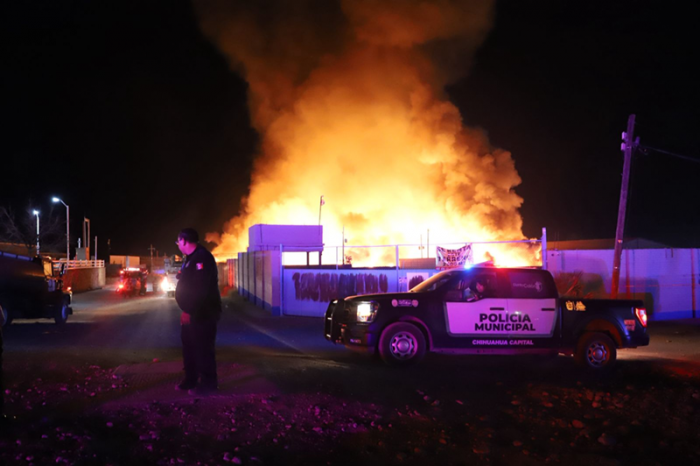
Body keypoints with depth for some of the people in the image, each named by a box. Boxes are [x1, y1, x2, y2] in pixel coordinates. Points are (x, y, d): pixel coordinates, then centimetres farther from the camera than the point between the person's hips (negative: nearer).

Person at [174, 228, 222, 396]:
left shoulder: (202, 258, -19)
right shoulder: (190, 259, 17)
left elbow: (200, 289, -27)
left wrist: (190, 311, -25)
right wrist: (185, 309, 18)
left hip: (203, 314, -11)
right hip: (190, 313, 11)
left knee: (203, 348, -5)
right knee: (189, 346, 15)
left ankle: (208, 384, 2)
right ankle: (191, 380, 25)